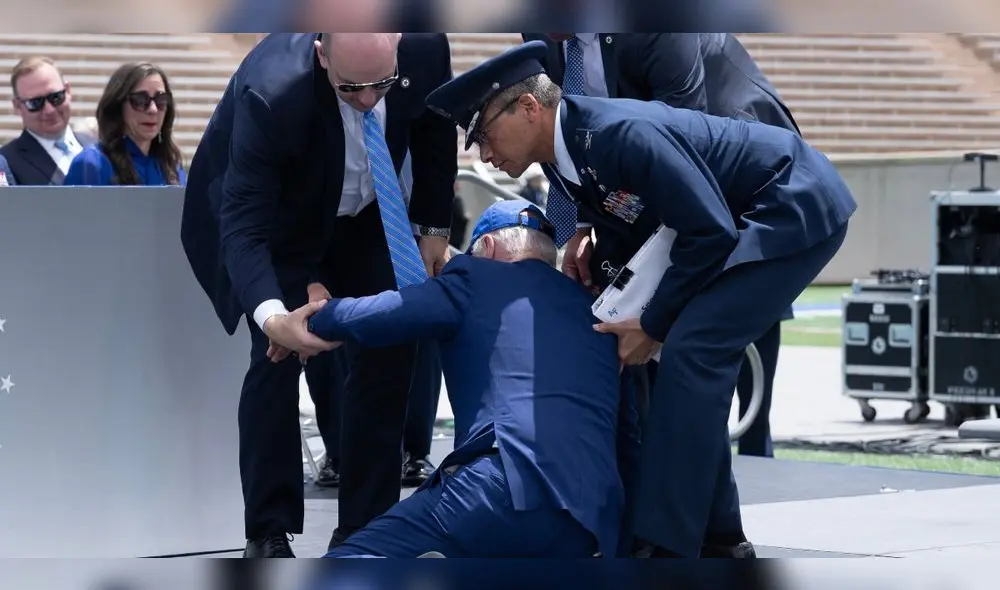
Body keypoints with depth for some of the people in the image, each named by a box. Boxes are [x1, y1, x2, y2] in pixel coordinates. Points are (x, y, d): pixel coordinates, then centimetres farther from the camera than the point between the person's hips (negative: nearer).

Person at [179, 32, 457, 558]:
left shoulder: (424, 48, -29)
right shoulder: (272, 94, -41)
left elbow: (435, 126, -5)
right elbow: (244, 227, -39)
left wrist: (434, 226, -1)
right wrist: (272, 316, -55)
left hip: (359, 211, 4)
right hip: (272, 216, -4)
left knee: (389, 350, -4)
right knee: (279, 356, -15)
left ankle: (364, 528, 4)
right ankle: (268, 533, -3)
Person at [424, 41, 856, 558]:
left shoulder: (622, 133, -29)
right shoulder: (562, 150, 1)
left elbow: (711, 232, -26)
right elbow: (635, 229, 16)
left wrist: (652, 326, -18)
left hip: (798, 209, -10)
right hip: (745, 215, 10)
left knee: (690, 353, -18)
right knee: (692, 358, 8)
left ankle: (666, 547, -18)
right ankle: (715, 536, 17)